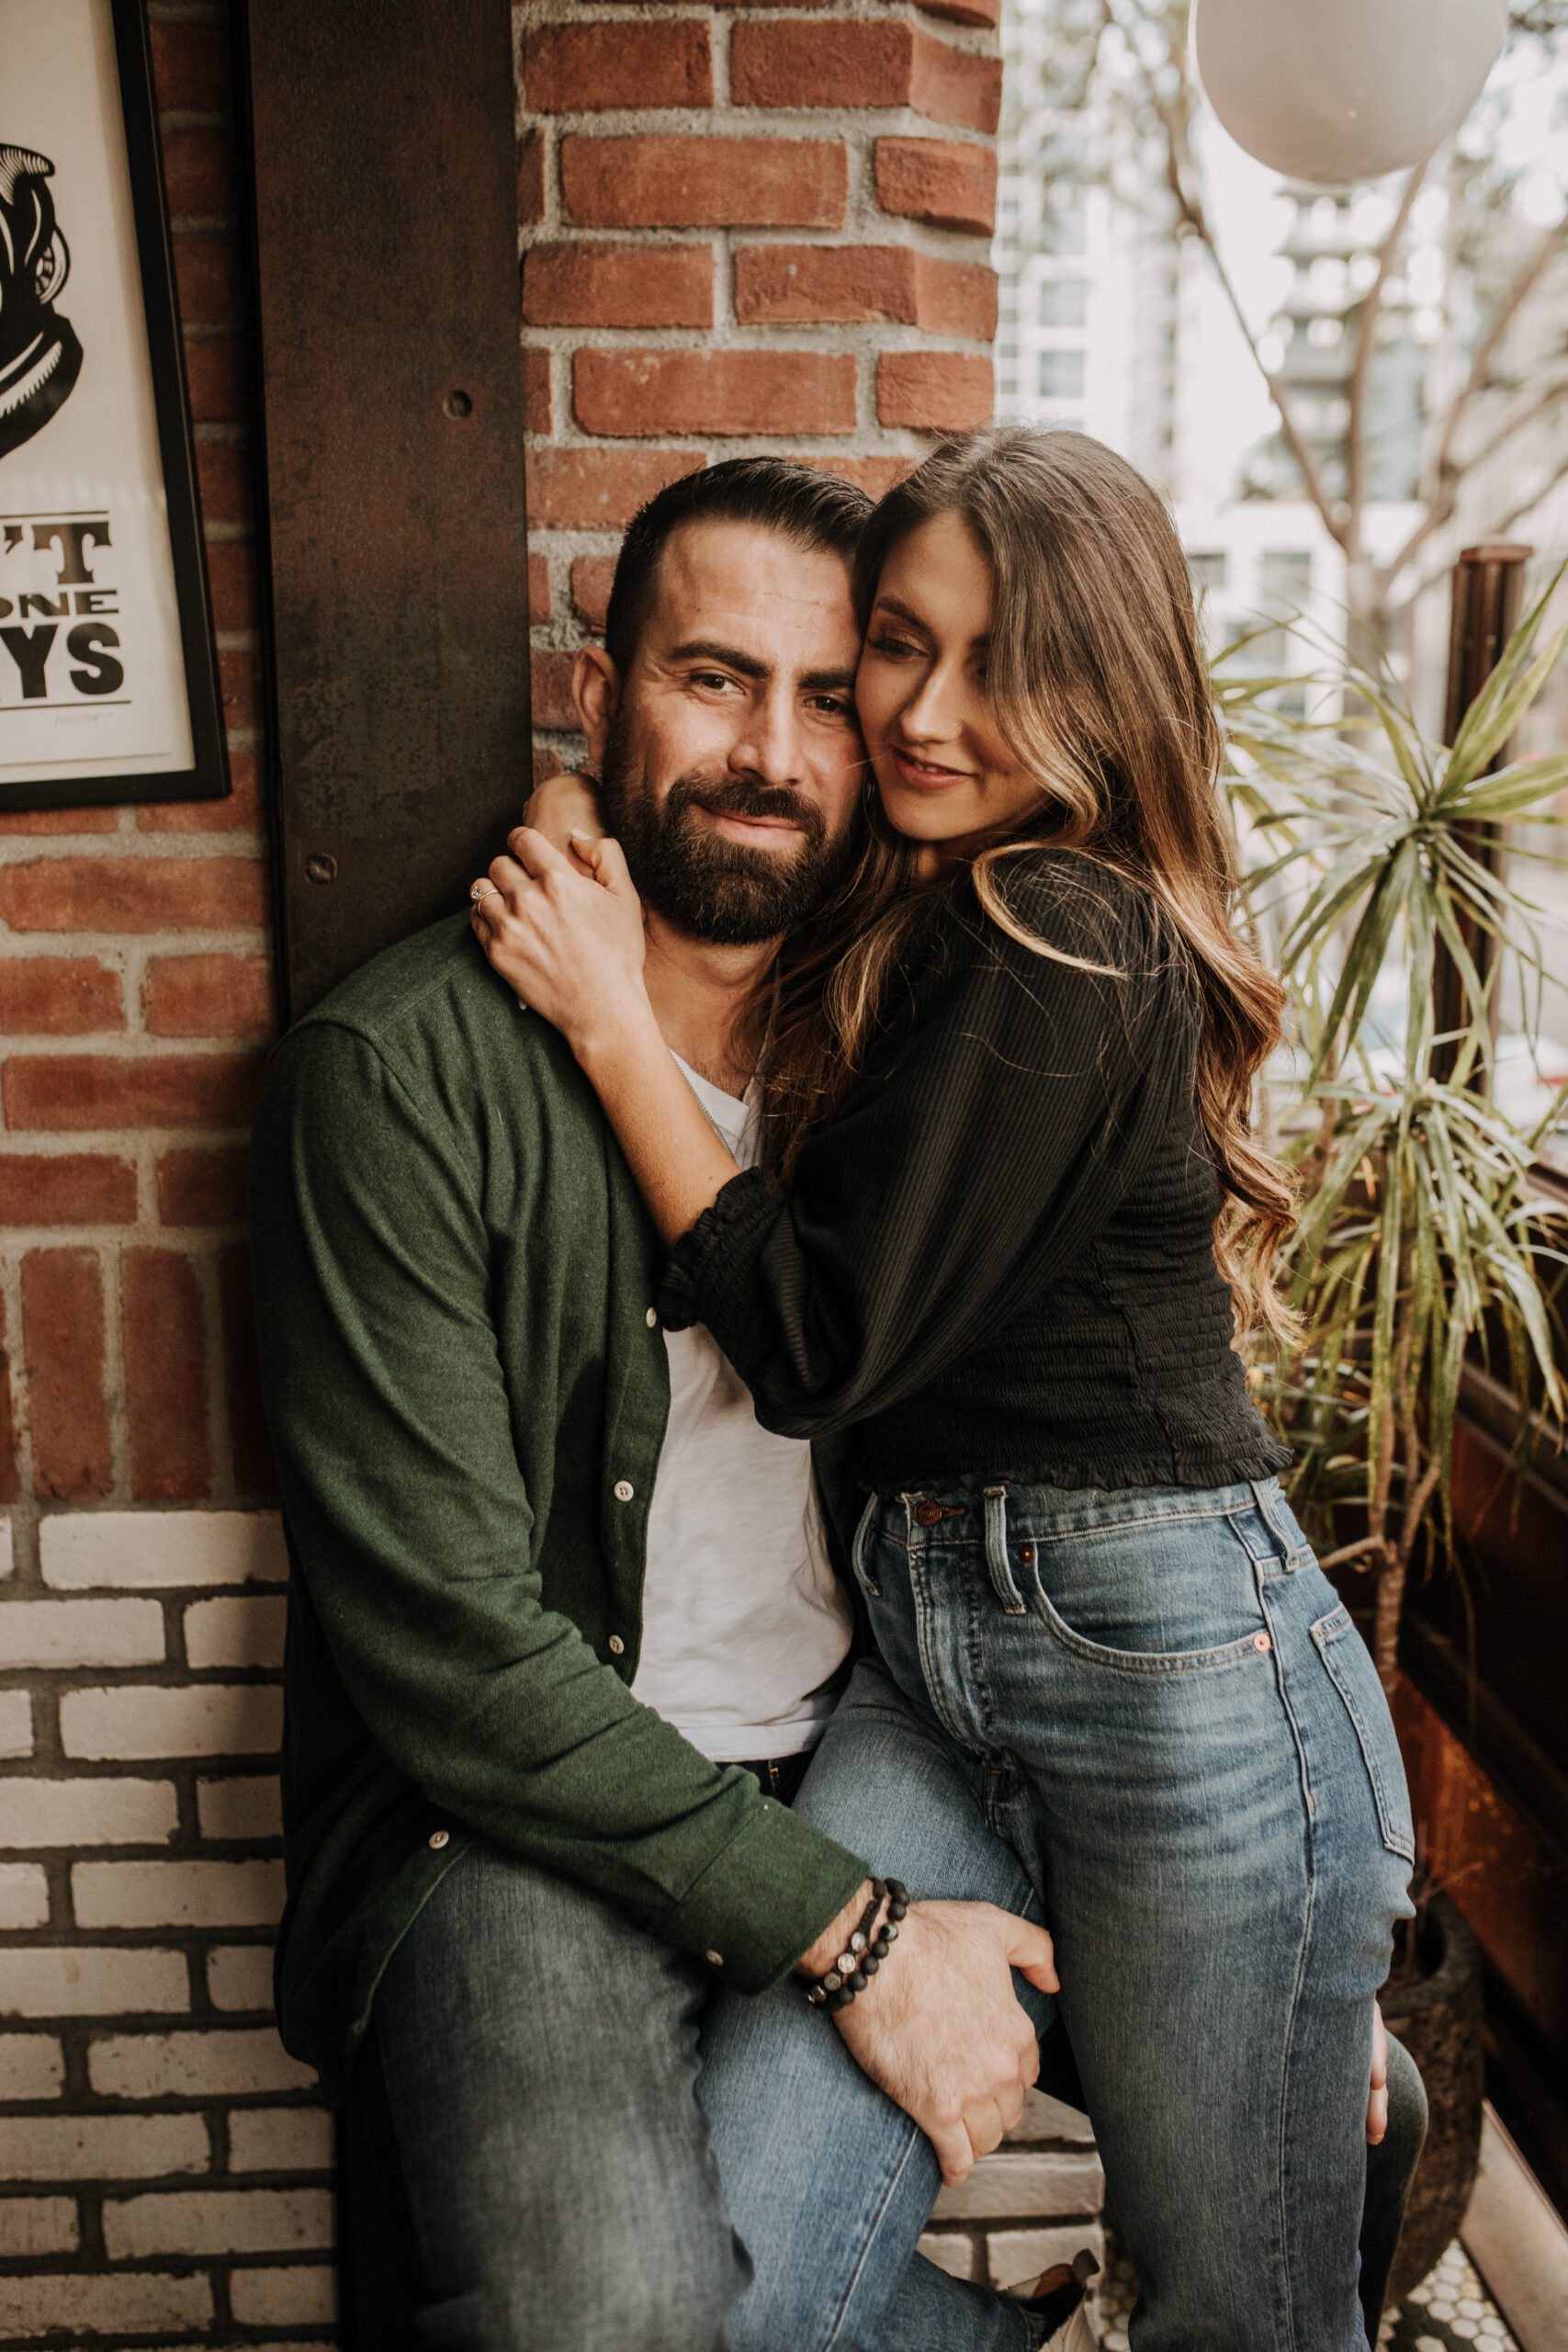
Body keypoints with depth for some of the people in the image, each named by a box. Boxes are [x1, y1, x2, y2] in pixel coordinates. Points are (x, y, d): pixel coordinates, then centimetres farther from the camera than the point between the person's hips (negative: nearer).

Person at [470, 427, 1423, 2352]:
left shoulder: (1066, 942, -15)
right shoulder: (912, 922, 12)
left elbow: (819, 1341, -13)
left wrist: (611, 1021, -7)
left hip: (1171, 1666, -7)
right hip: (928, 1651, 8)